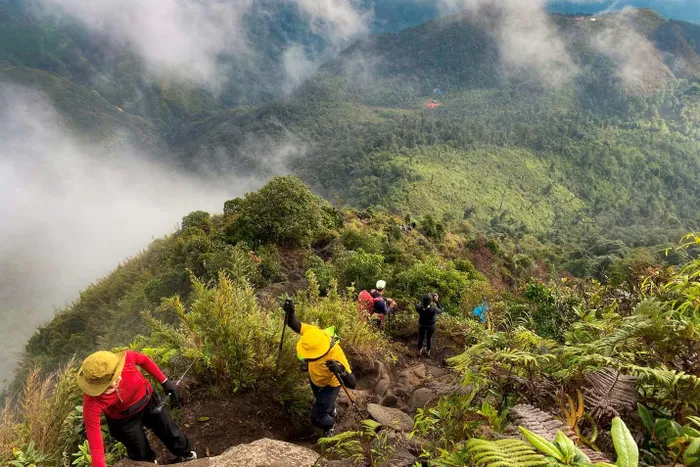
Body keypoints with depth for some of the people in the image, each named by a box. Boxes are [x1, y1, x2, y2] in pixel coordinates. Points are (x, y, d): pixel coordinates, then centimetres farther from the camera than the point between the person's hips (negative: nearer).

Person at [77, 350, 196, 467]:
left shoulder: (126, 358, -38)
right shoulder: (92, 403, -40)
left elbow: (144, 360, -13)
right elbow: (95, 446, -35)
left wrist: (165, 382, -8)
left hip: (148, 401, 2)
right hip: (124, 420, -2)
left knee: (171, 433, 21)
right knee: (142, 454, 19)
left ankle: (186, 455, 54)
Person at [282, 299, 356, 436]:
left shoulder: (336, 356, -47)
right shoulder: (314, 332, -36)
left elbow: (352, 384, -46)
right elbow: (295, 325, -23)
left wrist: (341, 371, -67)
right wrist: (290, 312, -46)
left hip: (330, 386, -5)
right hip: (314, 378, 6)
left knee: (317, 418, 1)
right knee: (321, 400, 34)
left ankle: (330, 425, 38)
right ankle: (332, 413, 69)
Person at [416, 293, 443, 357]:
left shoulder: (418, 307, -34)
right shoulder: (433, 309, -40)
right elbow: (440, 311, -16)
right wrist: (437, 301, -20)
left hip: (422, 325, 1)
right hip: (431, 325, -1)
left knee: (421, 338, 24)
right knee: (429, 338, 25)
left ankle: (420, 351, 47)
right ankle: (427, 352, 47)